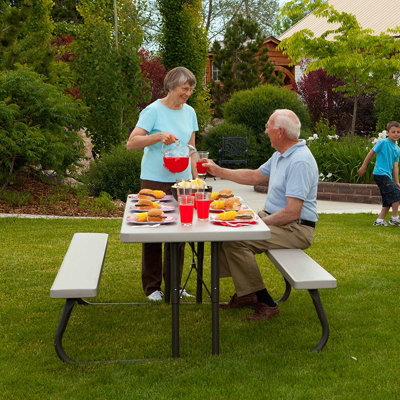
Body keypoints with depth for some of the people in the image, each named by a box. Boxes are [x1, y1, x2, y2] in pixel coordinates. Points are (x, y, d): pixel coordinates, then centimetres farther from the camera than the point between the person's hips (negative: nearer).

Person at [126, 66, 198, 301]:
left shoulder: (190, 112, 11)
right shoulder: (154, 111, -6)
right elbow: (131, 143, -12)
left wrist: (196, 178, 14)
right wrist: (158, 136, -25)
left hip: (181, 181, 5)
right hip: (155, 181, -5)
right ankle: (152, 287, 13)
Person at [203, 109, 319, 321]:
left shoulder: (300, 162, -22)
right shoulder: (280, 155, 12)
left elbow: (292, 212, -26)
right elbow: (254, 176, 25)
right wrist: (218, 171, 24)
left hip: (294, 229, -11)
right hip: (272, 219, 11)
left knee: (235, 240, -24)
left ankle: (264, 302, -13)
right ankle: (245, 293, 9)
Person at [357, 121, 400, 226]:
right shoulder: (383, 143, -7)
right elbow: (371, 153, -1)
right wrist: (363, 167, 2)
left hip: (387, 176, 8)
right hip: (380, 174, -8)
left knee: (389, 200, 8)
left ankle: (379, 220, 13)